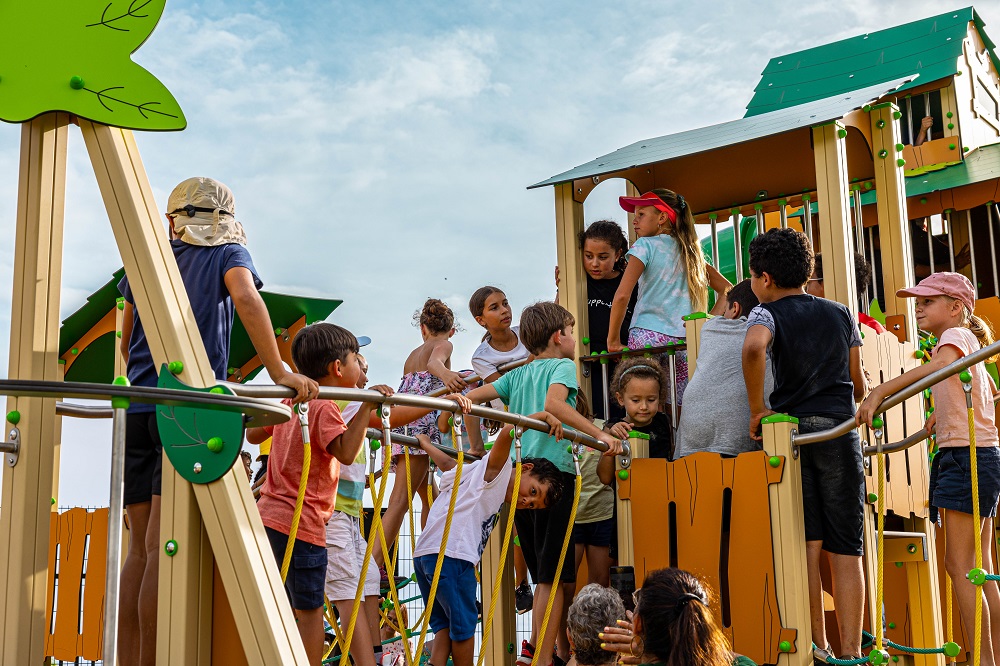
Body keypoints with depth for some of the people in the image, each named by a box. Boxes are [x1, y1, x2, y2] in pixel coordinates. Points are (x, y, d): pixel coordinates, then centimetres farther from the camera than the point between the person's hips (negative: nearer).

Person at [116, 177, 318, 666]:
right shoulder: (228, 252, 8)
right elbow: (246, 298, -13)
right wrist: (279, 373, -18)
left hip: (137, 410, 4)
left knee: (140, 550, 7)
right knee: (163, 548, -8)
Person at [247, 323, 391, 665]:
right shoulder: (325, 408, -13)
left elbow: (253, 434, 25)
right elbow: (346, 452, -29)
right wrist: (366, 407, -29)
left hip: (269, 515, 8)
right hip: (301, 523, -8)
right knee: (310, 609, 0)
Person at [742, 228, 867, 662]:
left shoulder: (767, 313, -1)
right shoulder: (840, 314, 12)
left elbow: (753, 348, -25)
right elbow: (858, 383, 15)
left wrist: (758, 409, -14)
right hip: (840, 431, 2)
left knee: (806, 544, 2)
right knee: (845, 549, 3)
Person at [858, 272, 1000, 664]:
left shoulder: (956, 335, -8)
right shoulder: (966, 341, 21)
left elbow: (940, 365, -32)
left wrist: (880, 391, -40)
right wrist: (945, 411, 25)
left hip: (966, 455, -10)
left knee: (959, 563, -9)